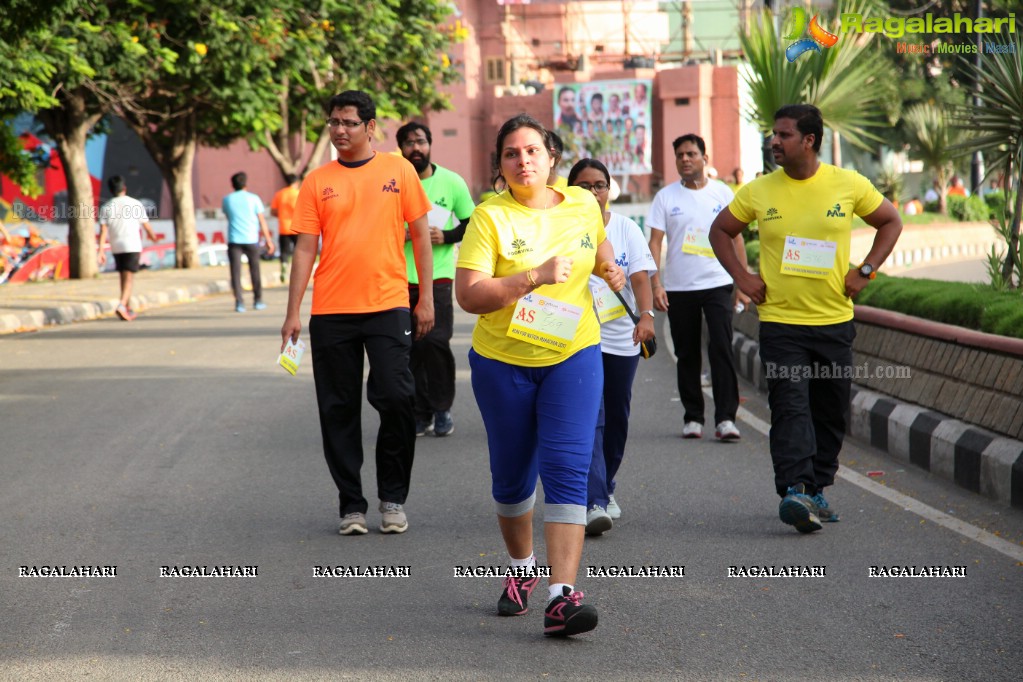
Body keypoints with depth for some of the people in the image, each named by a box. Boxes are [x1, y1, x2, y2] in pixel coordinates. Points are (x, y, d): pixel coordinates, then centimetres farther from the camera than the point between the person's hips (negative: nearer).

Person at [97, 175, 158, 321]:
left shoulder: (106, 208, 0)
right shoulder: (136, 204, -3)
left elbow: (103, 231, -7)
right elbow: (146, 225, 6)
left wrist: (101, 251, -8)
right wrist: (152, 236, 26)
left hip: (116, 248, 3)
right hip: (132, 246, -3)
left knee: (124, 277, 16)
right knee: (129, 278, -5)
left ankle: (128, 309, 24)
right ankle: (121, 305, -25)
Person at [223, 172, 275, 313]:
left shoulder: (227, 200, 4)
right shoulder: (253, 199, 0)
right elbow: (262, 220, -1)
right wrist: (268, 240, 2)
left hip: (234, 240, 0)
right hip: (251, 239, 0)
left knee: (236, 271, -1)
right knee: (255, 270, 14)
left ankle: (239, 302, -11)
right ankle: (258, 301, 21)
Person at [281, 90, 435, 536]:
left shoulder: (398, 170, 6)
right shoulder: (317, 182, 7)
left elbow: (420, 235, 8)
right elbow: (305, 249, 6)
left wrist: (426, 298, 2)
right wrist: (293, 313, 0)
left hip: (389, 305, -1)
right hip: (331, 311, 1)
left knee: (396, 399, -9)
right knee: (339, 410, 4)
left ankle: (393, 498, 8)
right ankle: (351, 505, 14)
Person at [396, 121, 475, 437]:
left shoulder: (451, 181, 1)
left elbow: (471, 222, 8)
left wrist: (446, 236, -10)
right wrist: (401, 234, -13)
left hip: (438, 275, -1)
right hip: (401, 277, 1)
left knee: (435, 341, -11)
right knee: (409, 347, 2)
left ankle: (442, 408, 7)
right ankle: (420, 412, 13)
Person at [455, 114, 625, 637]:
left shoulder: (583, 205, 3)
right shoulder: (489, 217, -10)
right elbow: (468, 296, -20)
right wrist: (534, 276, -25)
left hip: (573, 356, 1)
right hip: (502, 362, -1)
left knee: (567, 468, -14)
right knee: (512, 474, 11)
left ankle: (562, 594, -21)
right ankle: (521, 569, 39)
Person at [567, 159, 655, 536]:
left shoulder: (626, 229, 4)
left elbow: (641, 277, -7)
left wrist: (645, 315, -24)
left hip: (622, 338, 3)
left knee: (616, 420, 13)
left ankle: (606, 489, 33)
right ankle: (595, 503, -21)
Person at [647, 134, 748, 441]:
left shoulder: (722, 193, 5)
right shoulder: (666, 197, 3)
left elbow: (736, 238, 9)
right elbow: (655, 242, 0)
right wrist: (655, 284, -11)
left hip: (718, 284, -1)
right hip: (678, 288, 1)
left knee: (721, 349, -10)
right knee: (687, 355, 7)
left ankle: (726, 418, -11)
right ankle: (692, 417, 16)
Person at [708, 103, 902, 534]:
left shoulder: (849, 185, -2)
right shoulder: (758, 192, -1)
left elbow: (891, 222, 12)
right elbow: (720, 230, 14)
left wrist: (865, 271, 2)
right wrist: (741, 277, 2)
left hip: (835, 320, 2)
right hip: (780, 321, -1)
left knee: (831, 413, 8)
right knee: (790, 408, -15)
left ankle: (816, 490, 22)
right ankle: (796, 491, -23)